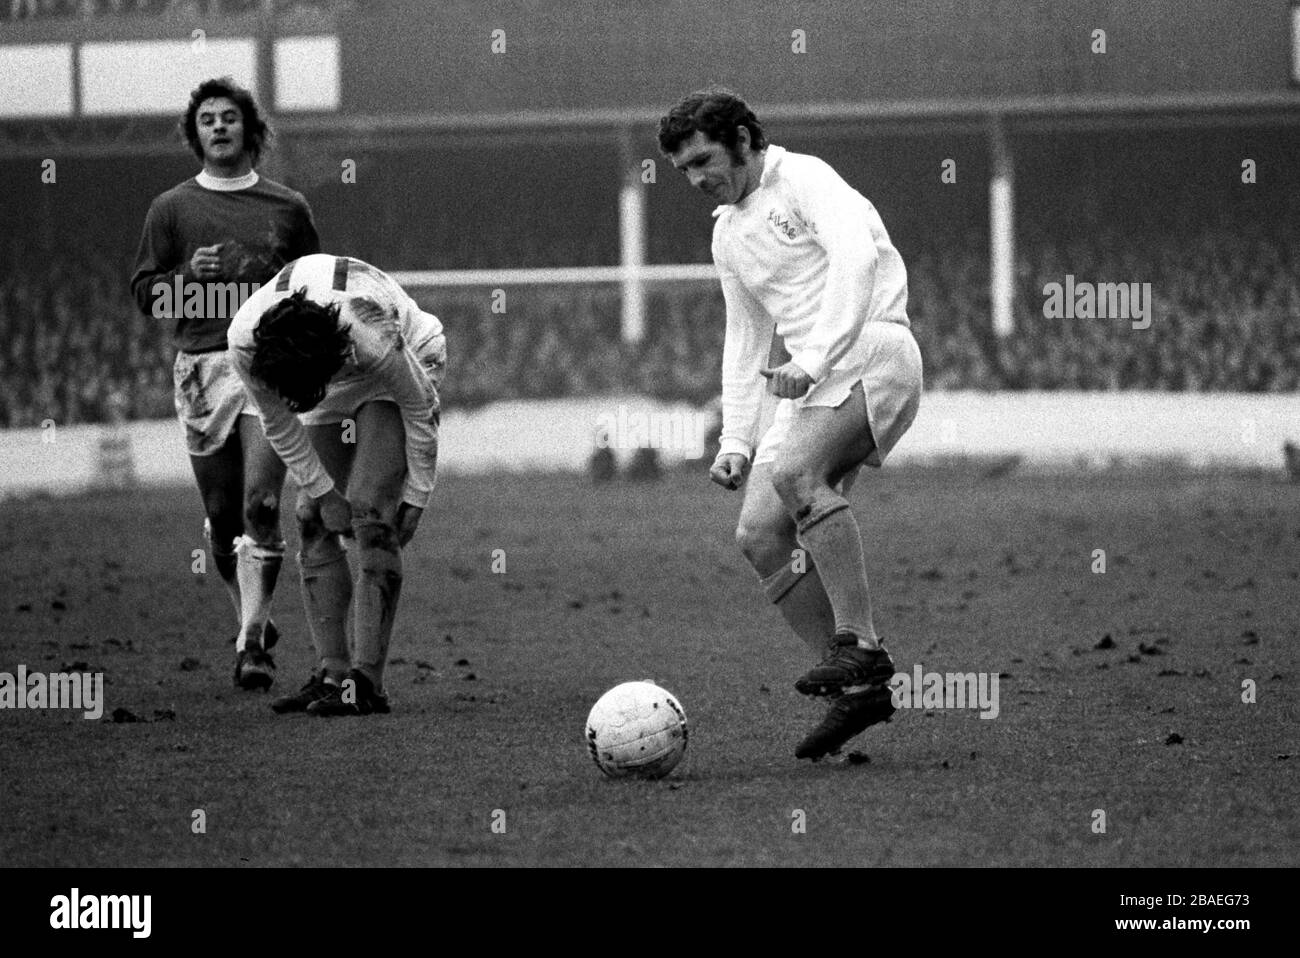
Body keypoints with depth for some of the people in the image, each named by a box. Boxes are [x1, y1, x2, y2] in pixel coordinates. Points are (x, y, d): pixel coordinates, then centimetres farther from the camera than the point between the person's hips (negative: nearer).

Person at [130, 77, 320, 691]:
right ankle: (253, 621, 26)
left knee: (260, 505, -14)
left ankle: (251, 646, -14)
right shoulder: (172, 209, 9)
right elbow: (144, 291, 8)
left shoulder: (287, 208, 10)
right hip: (202, 369, 1)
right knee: (221, 515, 5)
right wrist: (188, 277, -10)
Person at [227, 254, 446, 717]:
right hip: (332, 379, 5)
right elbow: (279, 423, -11)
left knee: (371, 515, -18)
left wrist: (416, 497, -14)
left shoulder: (372, 336, -43)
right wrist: (321, 489, -11)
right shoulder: (244, 342, -31)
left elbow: (418, 411, -24)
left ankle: (366, 683, -20)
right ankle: (332, 673, 0)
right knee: (314, 520, -5)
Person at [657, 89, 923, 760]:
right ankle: (858, 690, -2)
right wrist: (735, 440, 16)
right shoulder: (728, 234, 22)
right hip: (806, 383, 9)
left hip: (870, 352, -9)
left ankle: (860, 645, -30)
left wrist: (813, 358, -27)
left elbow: (856, 256, -20)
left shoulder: (804, 179, -3)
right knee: (758, 535, -6)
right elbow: (745, 342, 27)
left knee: (794, 472, -32)